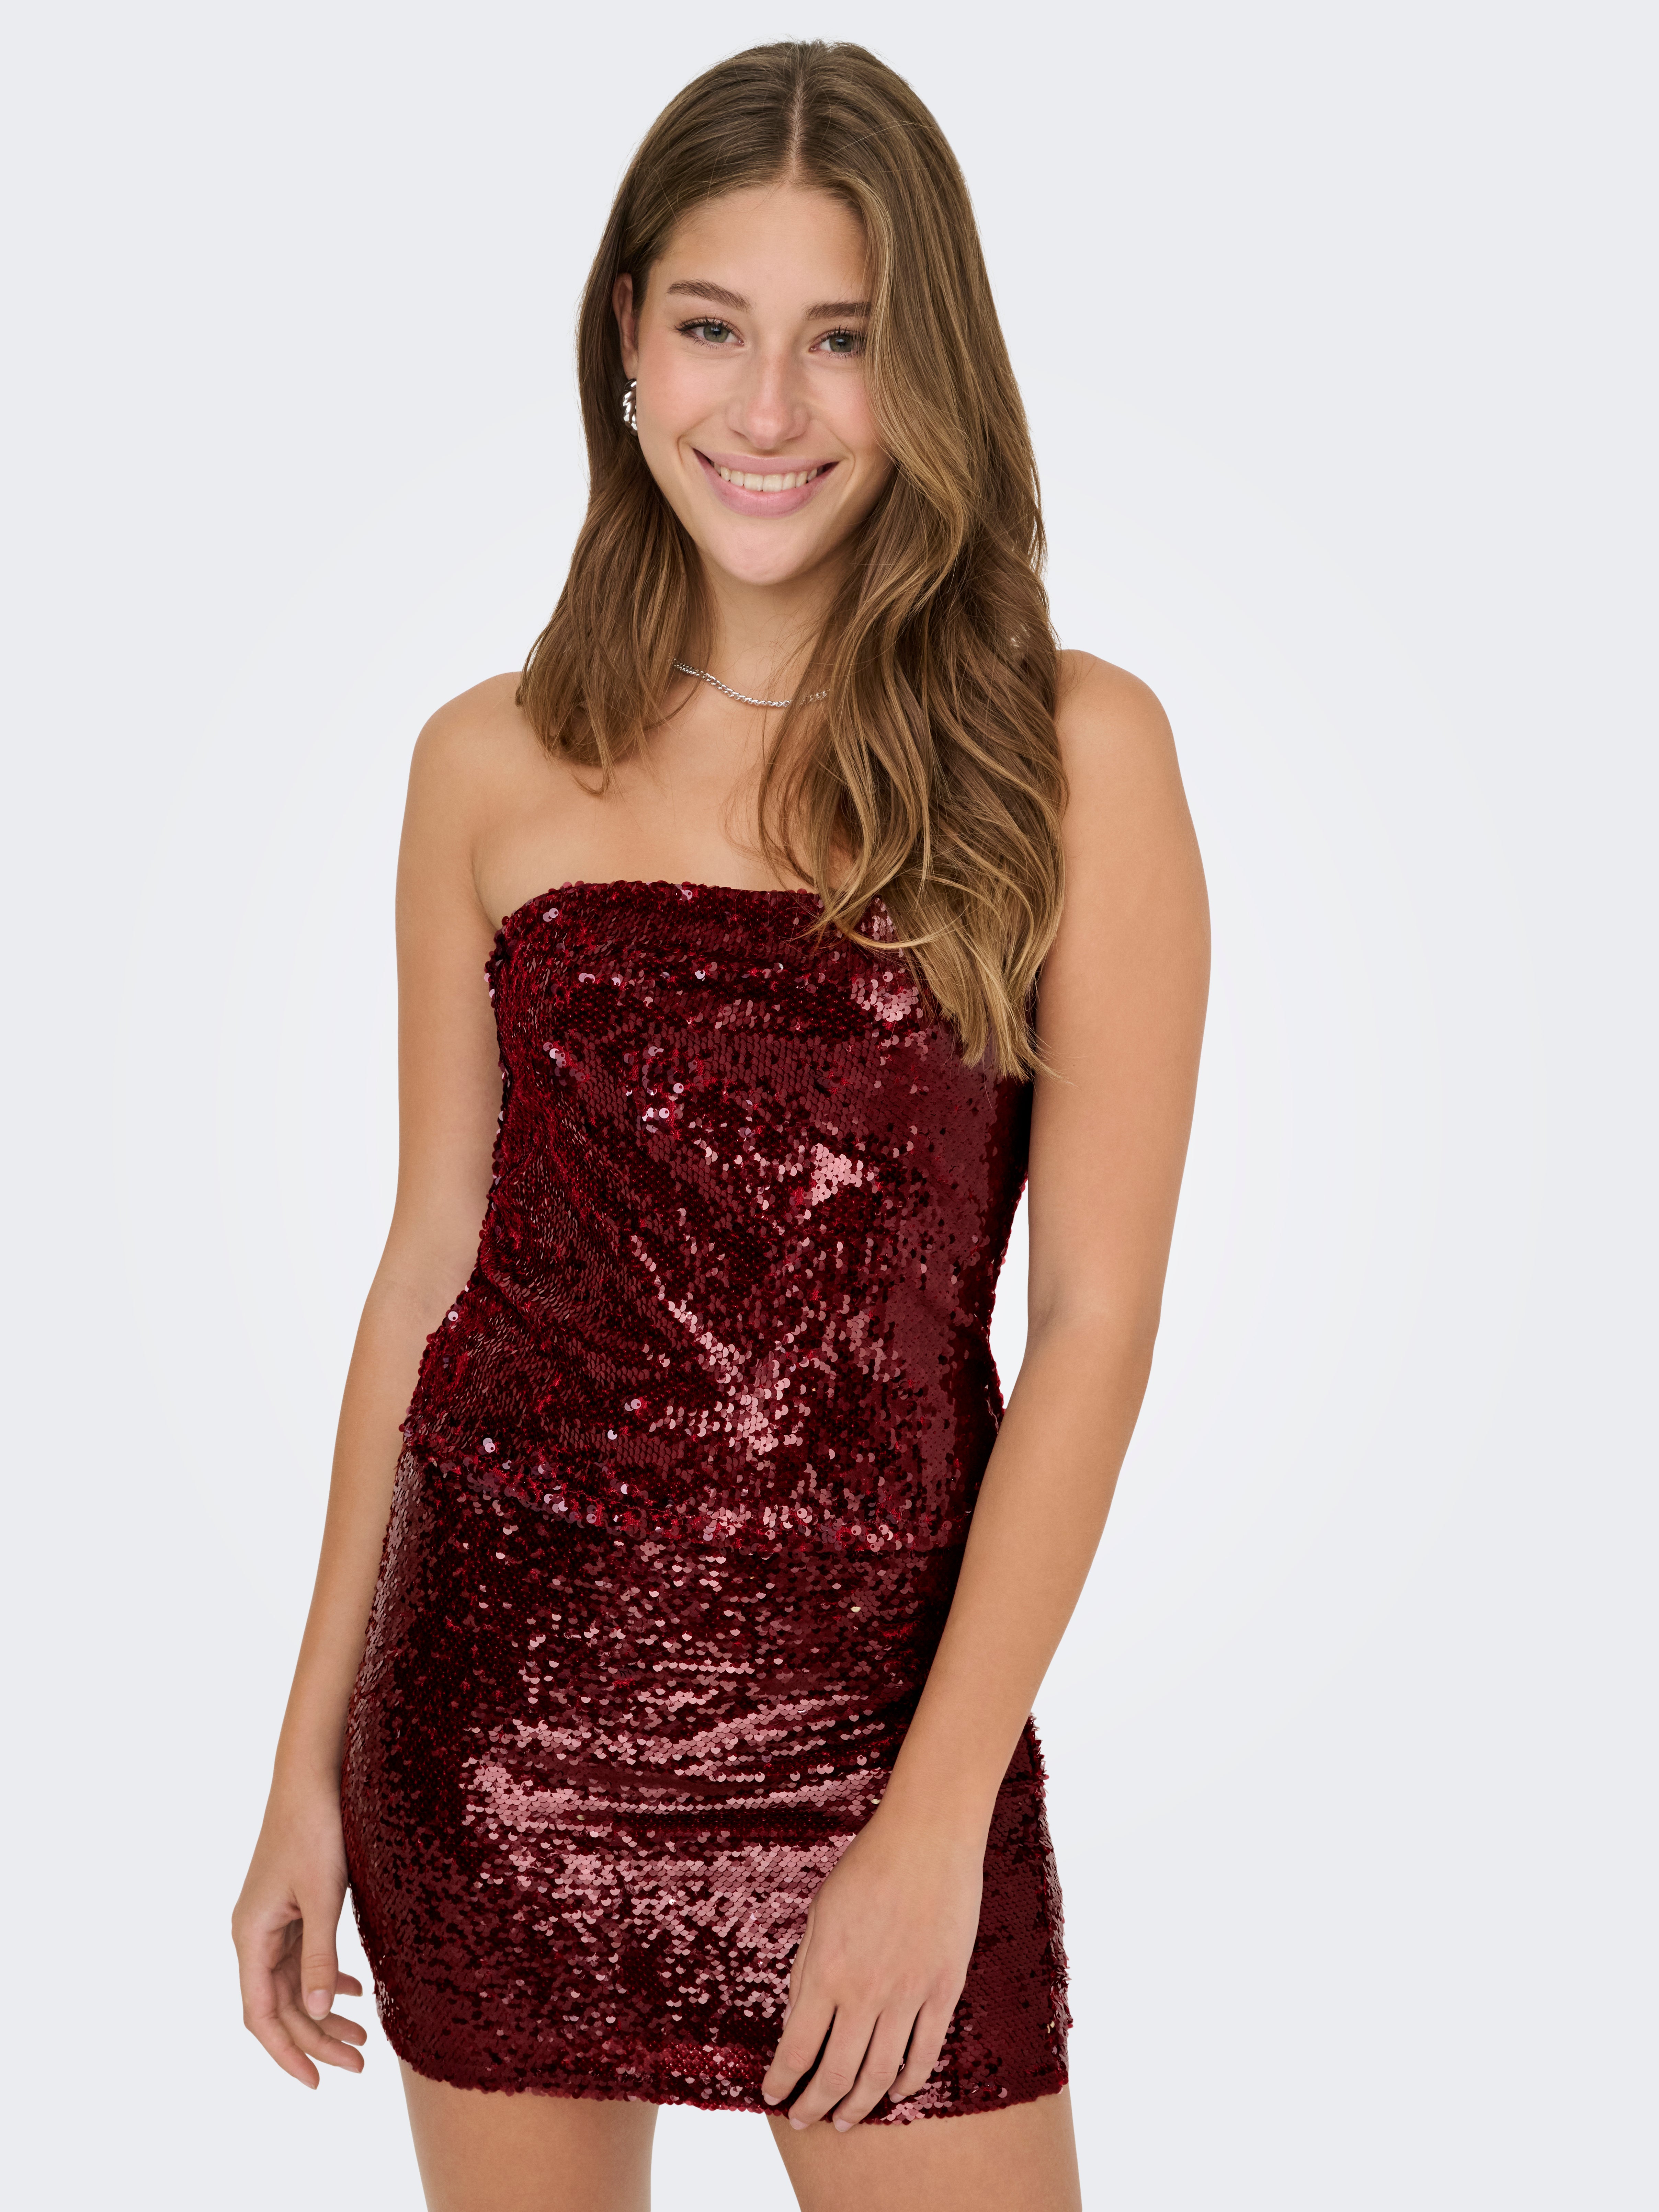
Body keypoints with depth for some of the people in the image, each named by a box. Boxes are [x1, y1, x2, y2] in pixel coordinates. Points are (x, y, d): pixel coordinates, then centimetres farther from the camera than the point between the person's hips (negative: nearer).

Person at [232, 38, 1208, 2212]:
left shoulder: (1072, 752, -5)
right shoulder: (492, 767, 2)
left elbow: (1096, 1317, -7)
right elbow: (431, 1261, 6)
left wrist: (938, 1821, -12)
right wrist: (311, 1765, 7)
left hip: (876, 1700, -2)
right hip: (497, 1704, 2)